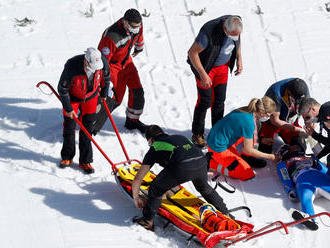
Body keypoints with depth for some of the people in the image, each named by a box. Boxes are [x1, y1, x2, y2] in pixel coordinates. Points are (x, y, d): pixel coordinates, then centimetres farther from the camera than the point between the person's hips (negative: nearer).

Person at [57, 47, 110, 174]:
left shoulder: (103, 63, -28)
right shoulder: (71, 67, -37)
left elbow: (106, 78, -2)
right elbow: (62, 89, -21)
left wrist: (104, 94, 13)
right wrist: (68, 108, -16)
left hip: (90, 97, 2)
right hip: (72, 97, -2)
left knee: (87, 129, 3)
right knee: (69, 126, 7)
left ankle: (85, 161, 12)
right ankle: (67, 157, 27)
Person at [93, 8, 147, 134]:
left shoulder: (137, 25, -16)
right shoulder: (112, 36, -37)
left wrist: (139, 47, 31)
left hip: (126, 62, 7)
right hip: (112, 64, -7)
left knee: (137, 91, 4)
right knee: (114, 98, -14)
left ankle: (132, 121, 25)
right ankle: (90, 127, -4)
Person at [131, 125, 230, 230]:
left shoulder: (155, 147, 25)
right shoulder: (180, 137, 38)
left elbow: (137, 179, 27)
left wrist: (136, 198, 41)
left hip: (182, 166, -5)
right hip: (201, 162, 5)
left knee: (156, 189, 17)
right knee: (204, 187, 36)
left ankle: (147, 221, 20)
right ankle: (225, 213, 45)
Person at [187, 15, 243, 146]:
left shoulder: (236, 24, -19)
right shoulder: (209, 32, -38)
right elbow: (192, 52, -28)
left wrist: (239, 59, 4)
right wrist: (203, 75, -27)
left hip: (222, 66, 5)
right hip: (205, 66, -5)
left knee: (219, 100, 10)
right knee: (205, 101, -2)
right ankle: (197, 134, 15)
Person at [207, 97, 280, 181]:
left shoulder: (246, 110, 0)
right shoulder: (249, 122, -25)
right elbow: (248, 150, -16)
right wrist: (269, 156, -6)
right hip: (218, 148, -10)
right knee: (248, 175, -9)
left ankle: (247, 158, 16)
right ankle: (212, 164, -4)